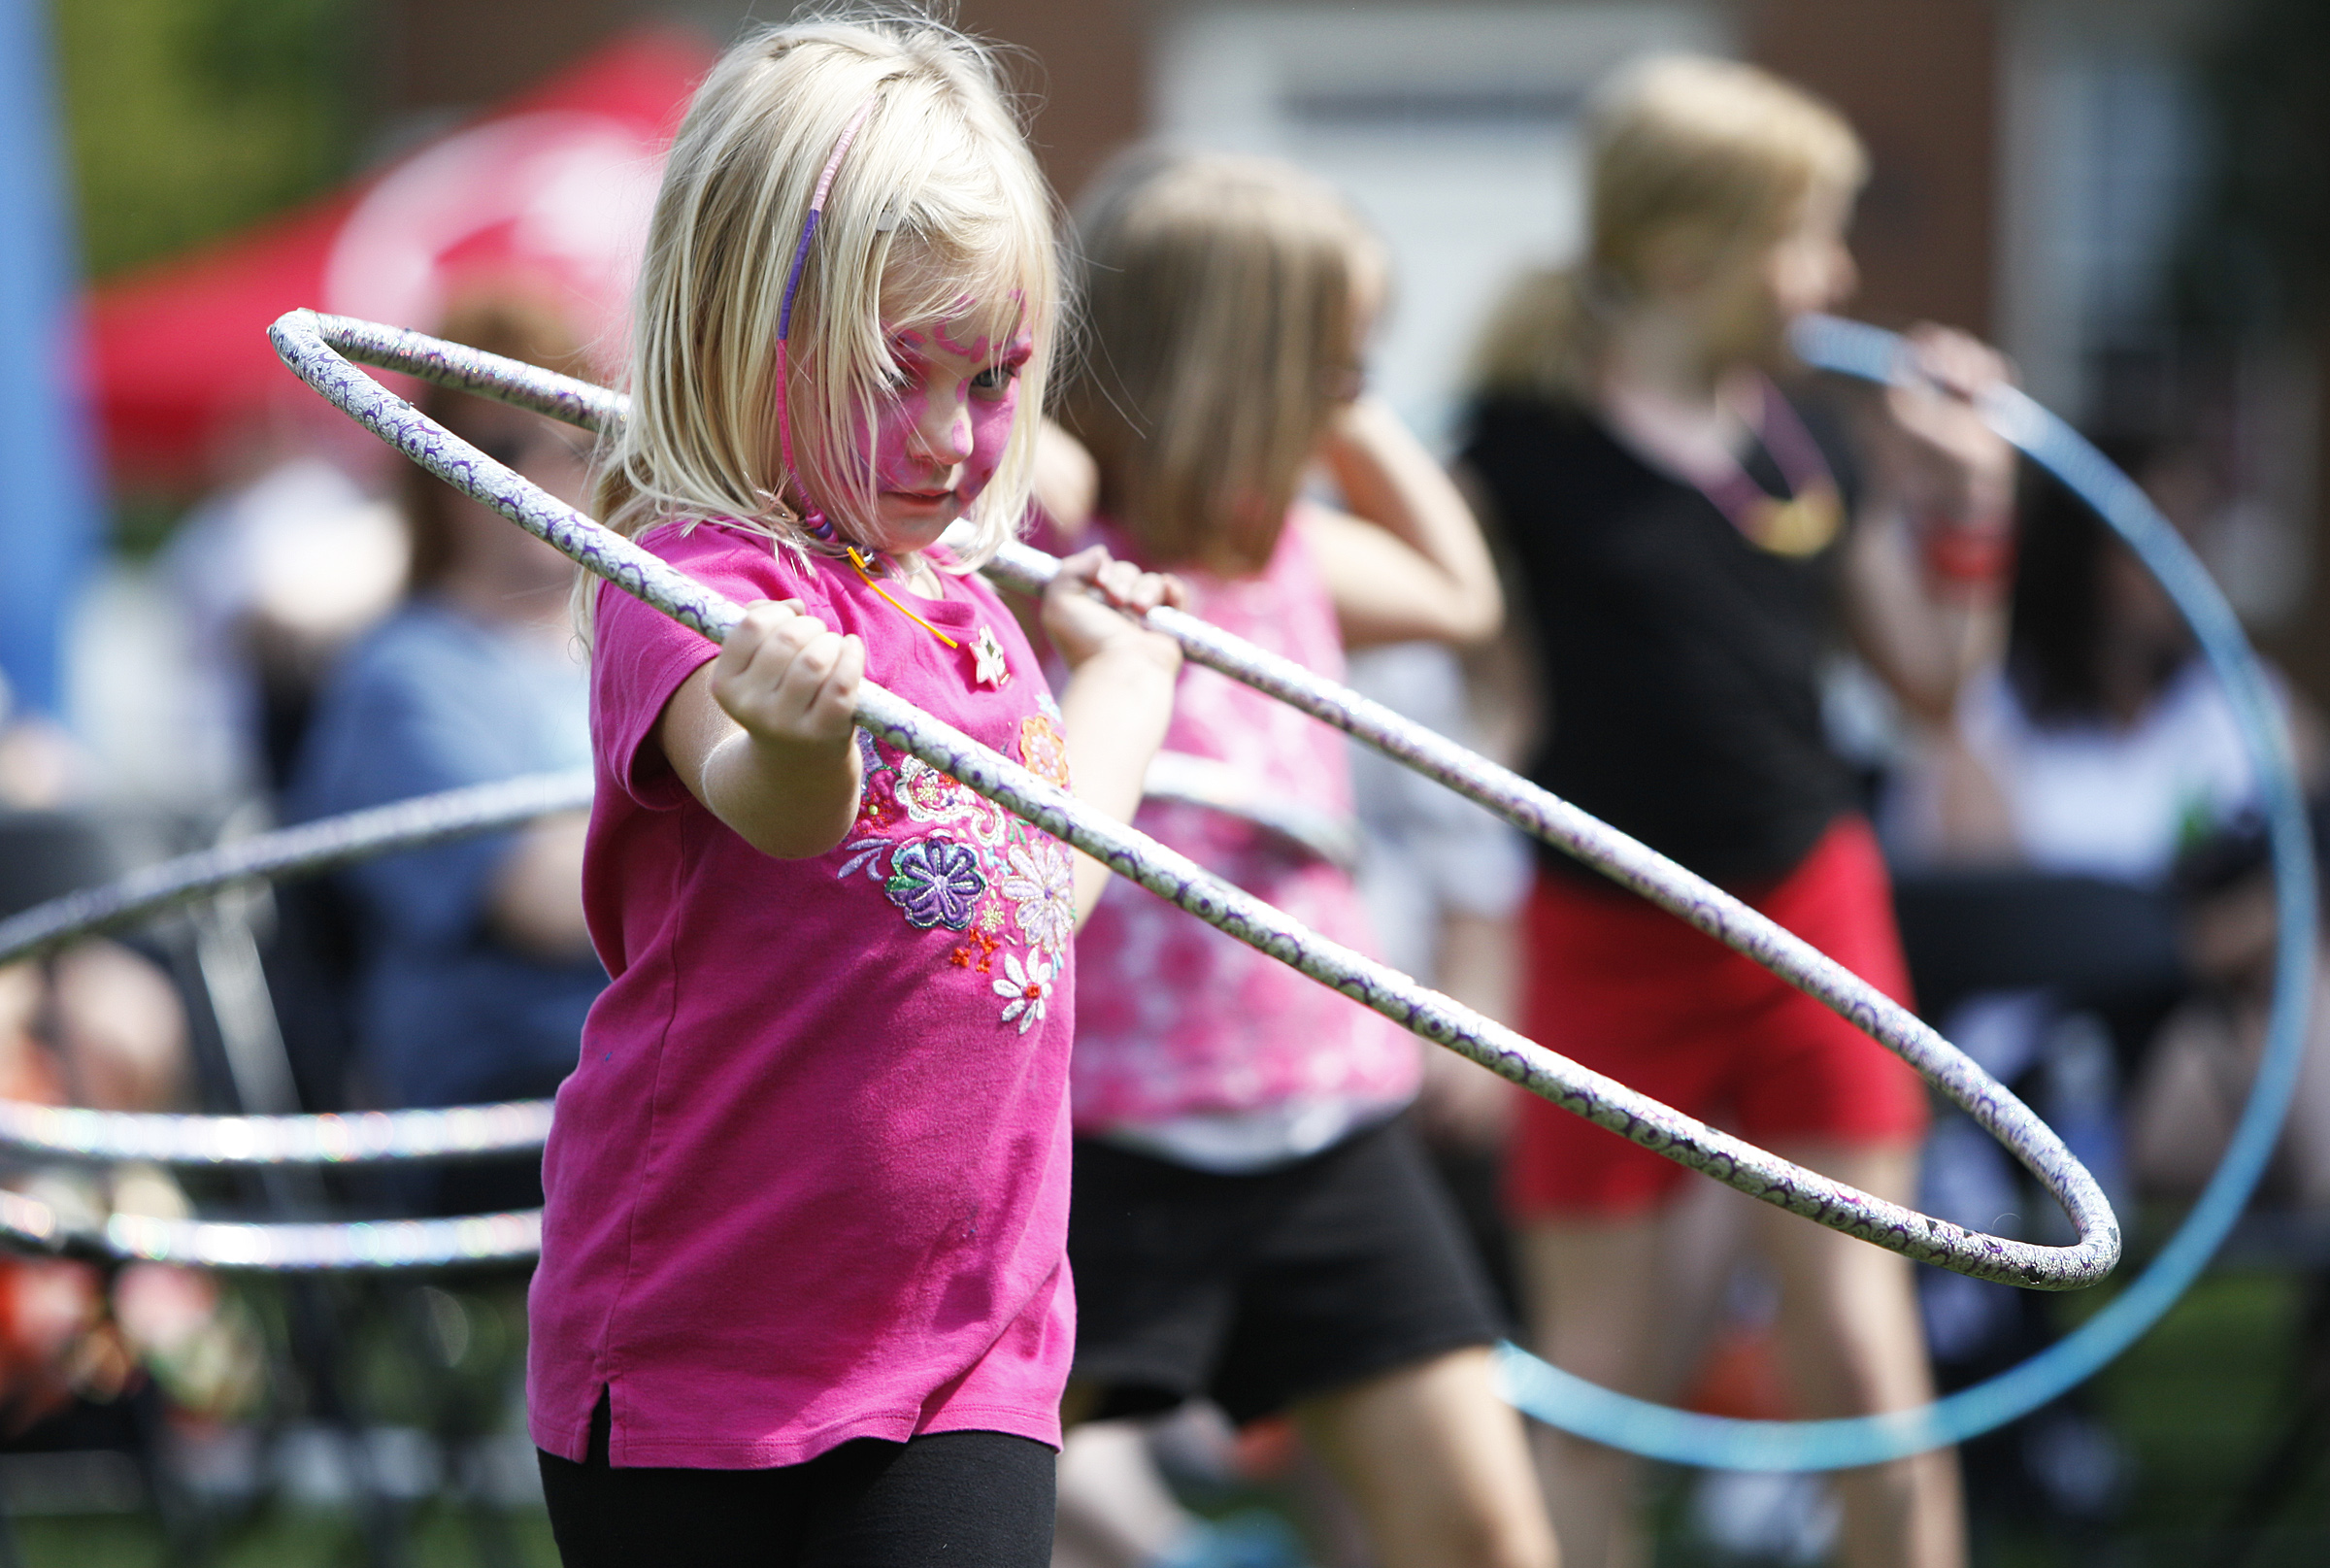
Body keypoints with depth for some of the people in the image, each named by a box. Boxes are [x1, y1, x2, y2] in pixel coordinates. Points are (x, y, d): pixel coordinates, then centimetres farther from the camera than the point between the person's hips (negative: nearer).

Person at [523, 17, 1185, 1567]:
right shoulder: (704, 586, -14)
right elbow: (770, 808, -38)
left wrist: (1120, 663, 36)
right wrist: (792, 743, -60)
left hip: (975, 1342, 6)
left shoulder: (962, 606, 12)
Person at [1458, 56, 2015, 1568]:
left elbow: (1932, 678, 13)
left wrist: (1961, 503, 0)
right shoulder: (1531, 439, -11)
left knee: (1860, 1350, 1)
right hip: (1611, 943, -3)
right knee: (1600, 1384, 5)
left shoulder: (1807, 441, 5)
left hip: (1810, 915, 4)